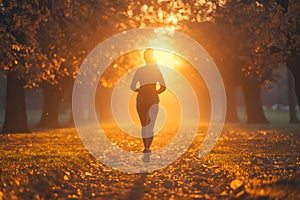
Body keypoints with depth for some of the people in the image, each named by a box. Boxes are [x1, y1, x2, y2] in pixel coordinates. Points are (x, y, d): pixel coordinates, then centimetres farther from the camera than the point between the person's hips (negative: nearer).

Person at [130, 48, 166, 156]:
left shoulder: (139, 71, 5)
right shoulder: (156, 70, 0)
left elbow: (133, 87, -3)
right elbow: (163, 87, -7)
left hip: (141, 99, 3)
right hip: (153, 99, -3)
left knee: (144, 125, 15)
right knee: (150, 125, -8)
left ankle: (146, 147, 19)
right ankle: (147, 148, -23)